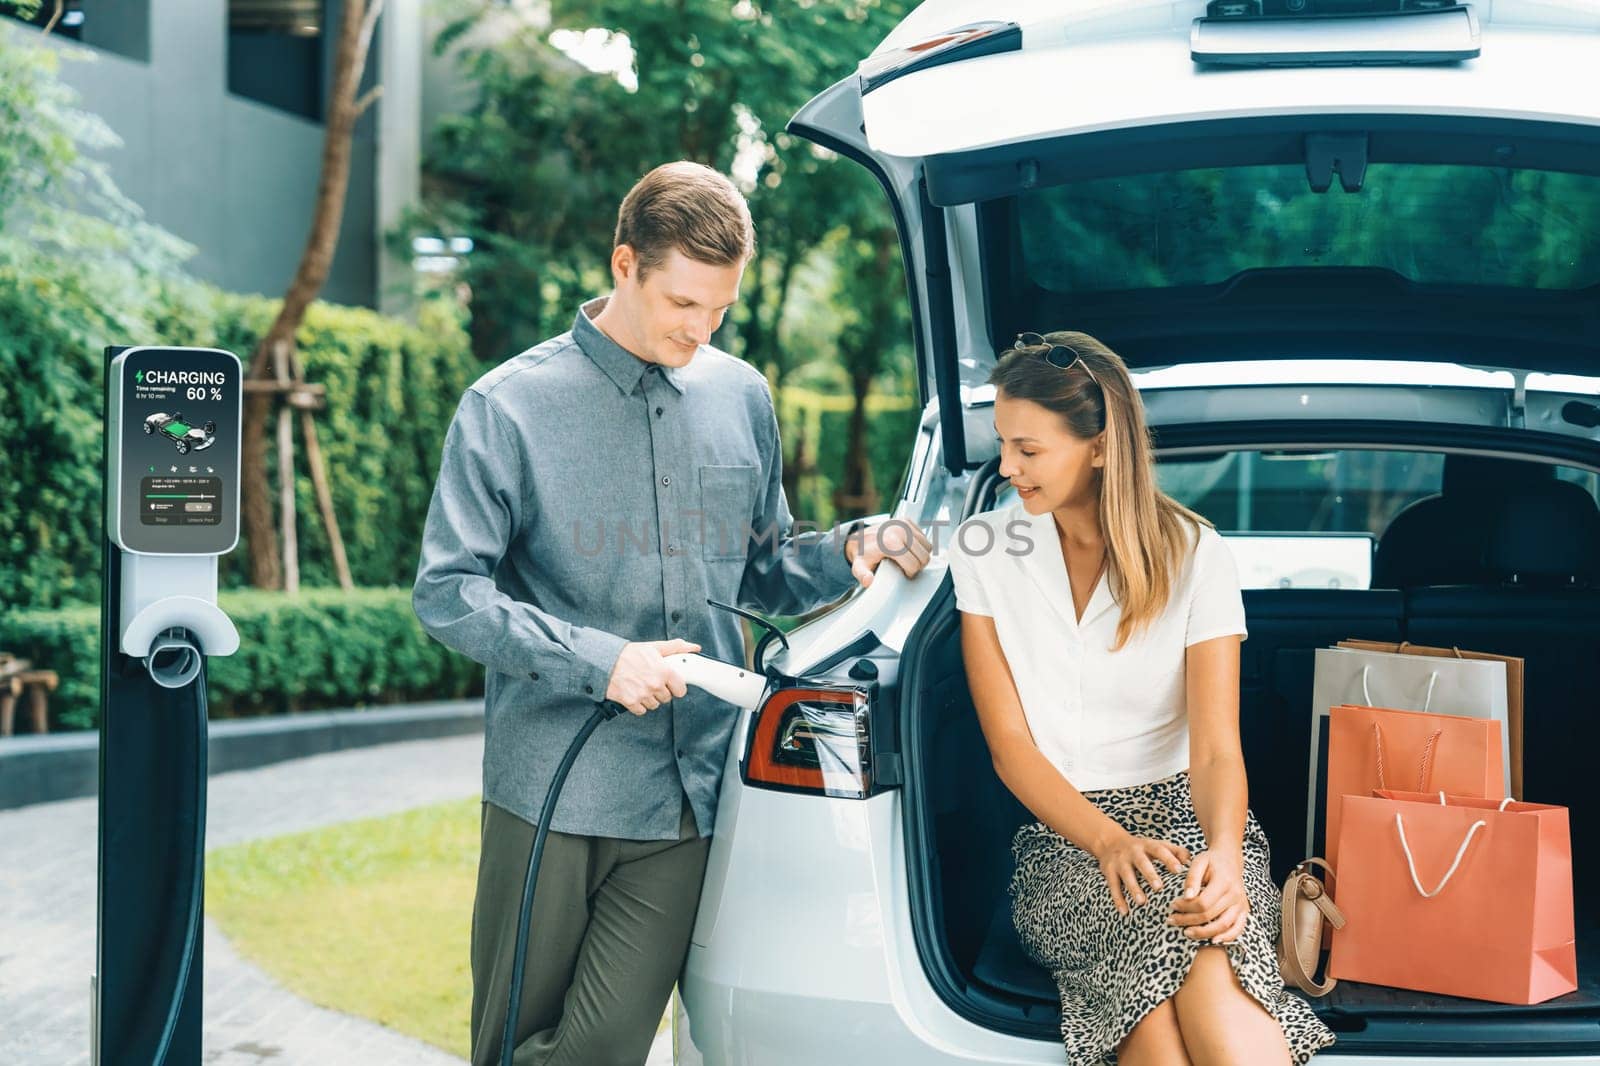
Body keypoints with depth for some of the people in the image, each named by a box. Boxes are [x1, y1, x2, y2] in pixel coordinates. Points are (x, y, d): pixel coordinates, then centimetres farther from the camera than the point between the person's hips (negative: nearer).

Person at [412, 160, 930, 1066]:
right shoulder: (512, 405, -3)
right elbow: (448, 591, -7)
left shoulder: (742, 397, 11)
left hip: (690, 795, 3)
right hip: (552, 793, -2)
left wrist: (848, 552, -1)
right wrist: (600, 660, -16)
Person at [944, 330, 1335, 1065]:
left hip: (1185, 817, -1)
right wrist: (1108, 842, -19)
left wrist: (1224, 855, -30)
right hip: (1062, 837, 1)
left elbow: (1215, 751, -6)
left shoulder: (1192, 556, -1)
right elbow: (1009, 744, -1)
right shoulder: (984, 551, 3)